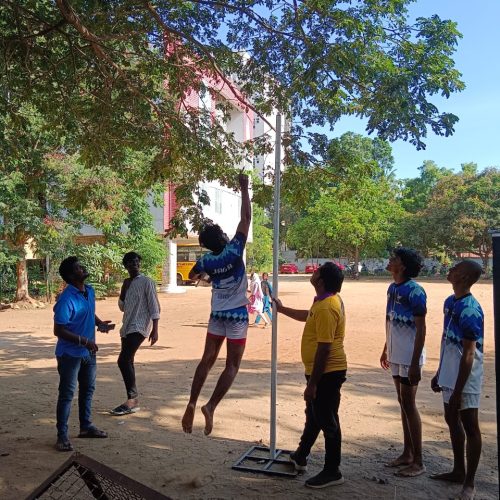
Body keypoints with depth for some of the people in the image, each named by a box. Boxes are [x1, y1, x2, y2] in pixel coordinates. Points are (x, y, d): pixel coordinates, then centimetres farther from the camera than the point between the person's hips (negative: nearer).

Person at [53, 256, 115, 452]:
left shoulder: (90, 291, 1)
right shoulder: (66, 299, -24)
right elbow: (59, 330, -22)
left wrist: (100, 323, -1)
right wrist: (84, 341, -25)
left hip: (88, 351, 8)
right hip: (70, 353, -8)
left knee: (88, 389, 18)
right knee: (67, 394, 0)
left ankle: (86, 426, 34)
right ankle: (62, 436, 11)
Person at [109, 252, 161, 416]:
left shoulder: (146, 282, -6)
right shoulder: (127, 284, 16)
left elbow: (154, 307, -10)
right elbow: (122, 307, 17)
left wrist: (155, 329, -16)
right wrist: (123, 289, 2)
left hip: (139, 327, -8)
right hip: (127, 327, 8)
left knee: (123, 361, -17)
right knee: (127, 362, 9)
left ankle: (132, 400, -12)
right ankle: (133, 400, 17)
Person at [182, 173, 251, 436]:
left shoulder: (206, 261, -4)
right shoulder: (234, 251, -17)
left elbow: (191, 276, 19)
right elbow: (246, 218, -14)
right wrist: (244, 189, -8)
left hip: (217, 315, 4)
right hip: (237, 315, -4)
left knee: (207, 359, 12)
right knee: (232, 365, 1)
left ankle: (192, 403, 6)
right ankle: (210, 406, -10)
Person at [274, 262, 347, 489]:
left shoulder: (326, 308, -26)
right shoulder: (330, 300, 6)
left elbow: (324, 349, -26)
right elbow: (309, 316, 27)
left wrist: (312, 383, -22)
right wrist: (282, 309, 34)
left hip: (326, 372, -10)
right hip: (325, 370, 10)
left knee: (327, 421, 3)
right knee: (313, 415, 23)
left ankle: (332, 472, 18)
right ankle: (301, 456, 40)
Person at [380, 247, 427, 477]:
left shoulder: (414, 291, -17)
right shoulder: (392, 288, 8)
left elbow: (421, 329, -18)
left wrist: (415, 363, -20)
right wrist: (386, 350, 20)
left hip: (409, 358, -8)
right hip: (395, 355, 8)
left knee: (408, 405, -2)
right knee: (403, 404, 15)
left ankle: (418, 462, 9)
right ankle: (407, 453, 27)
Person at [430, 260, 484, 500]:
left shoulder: (470, 310, -22)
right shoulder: (449, 302, 6)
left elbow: (469, 354, -22)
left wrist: (457, 391, -21)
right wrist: (439, 373, 19)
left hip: (465, 378, -9)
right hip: (449, 374, 9)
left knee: (469, 426, 4)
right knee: (452, 420, 19)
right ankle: (458, 470, 36)